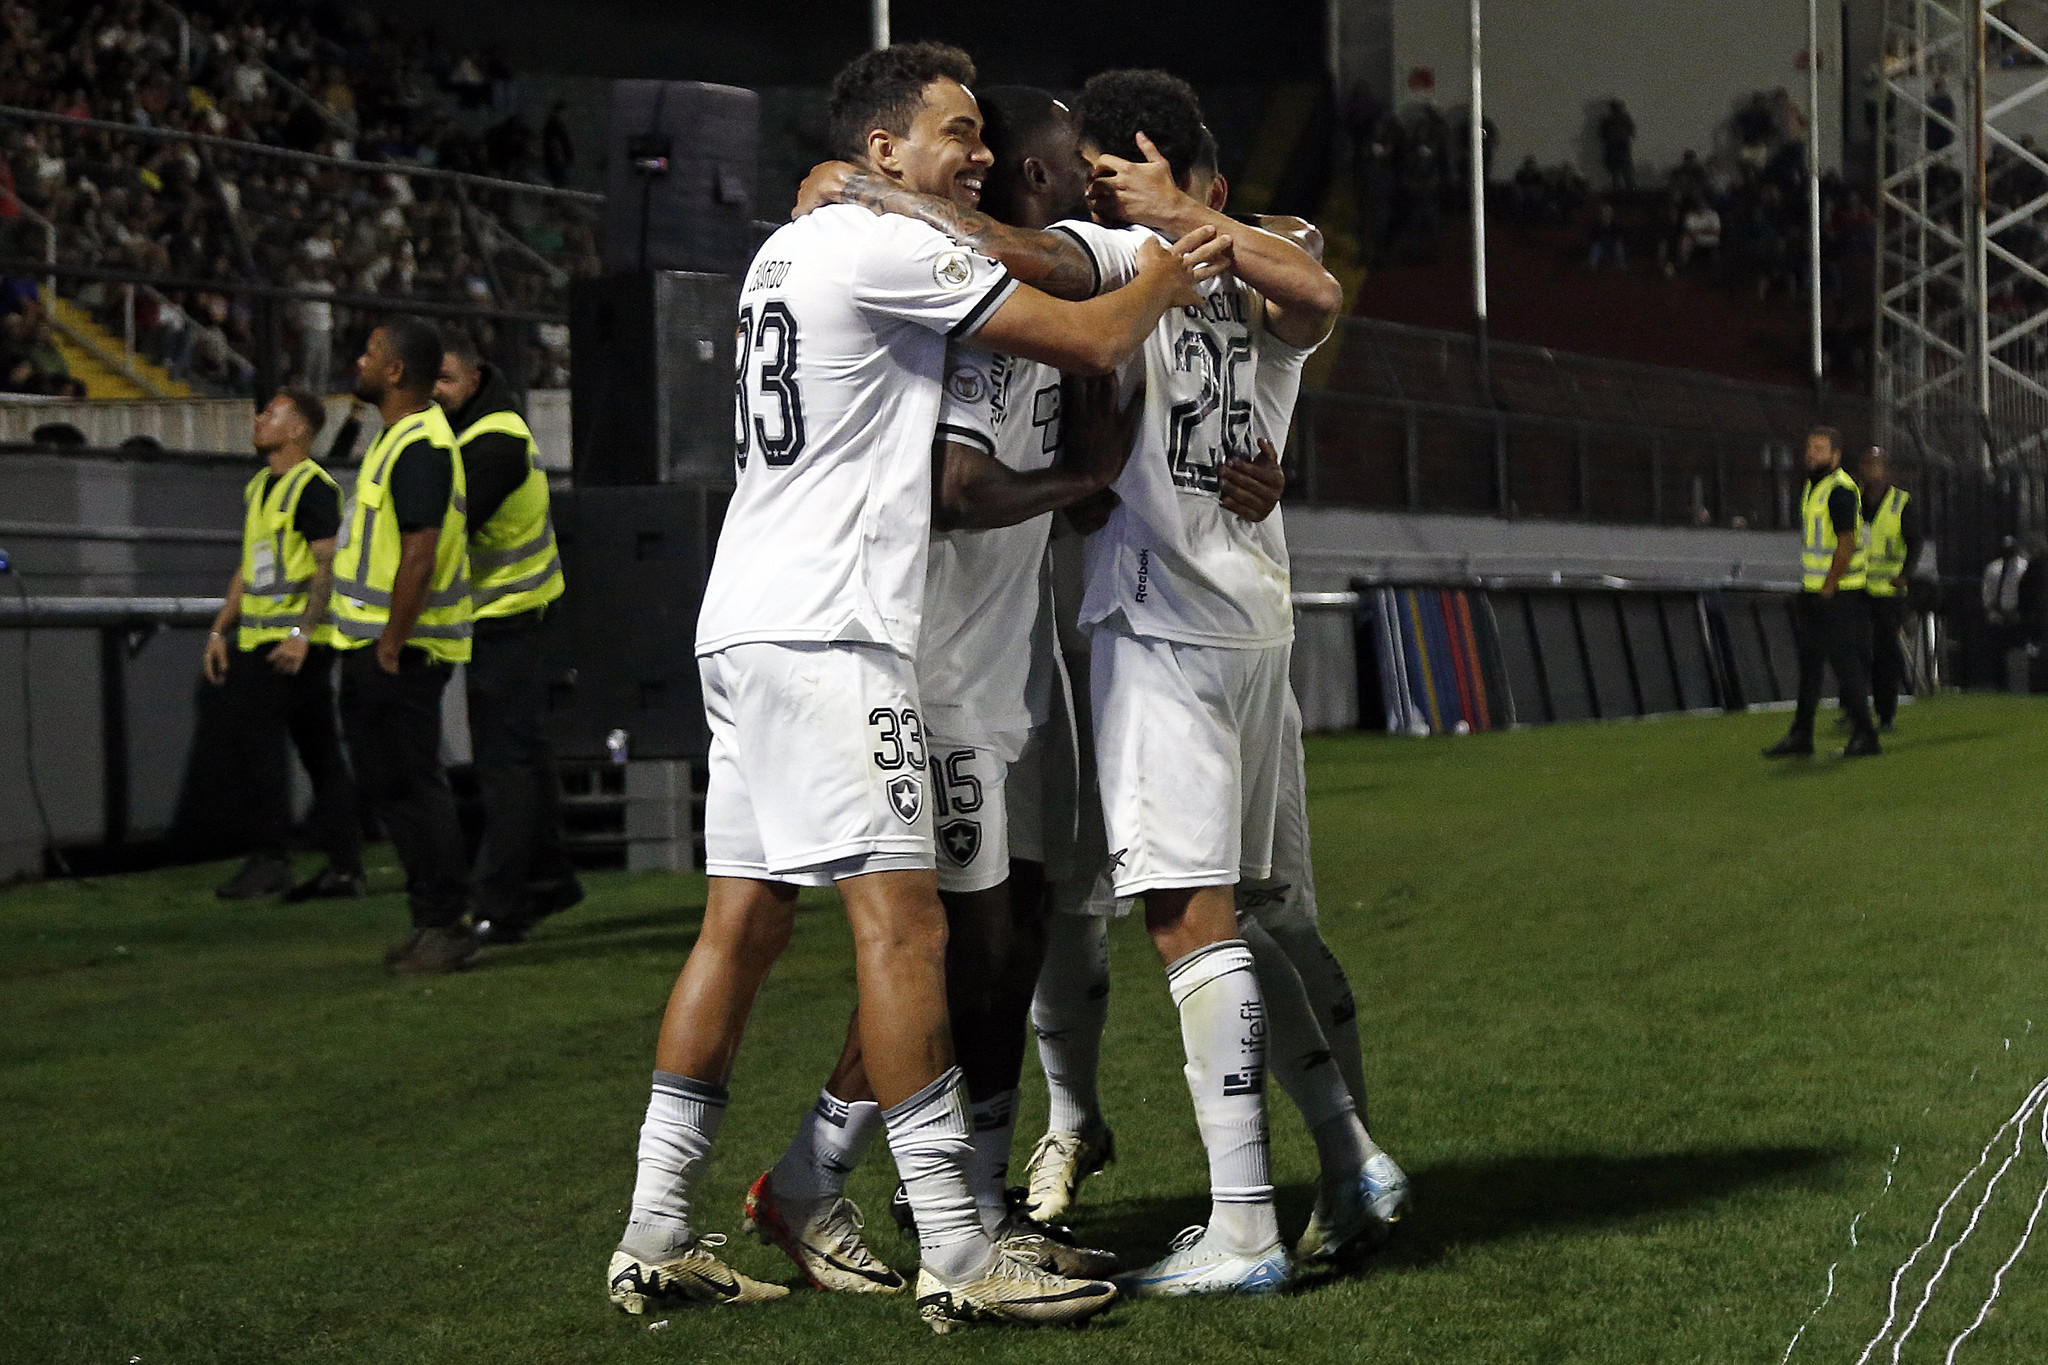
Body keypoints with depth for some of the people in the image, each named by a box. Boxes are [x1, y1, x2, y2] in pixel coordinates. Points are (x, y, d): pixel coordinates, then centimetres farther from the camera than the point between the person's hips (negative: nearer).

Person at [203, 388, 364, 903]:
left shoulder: (314, 487, -10)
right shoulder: (257, 487, 18)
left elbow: (328, 567, -16)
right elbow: (247, 568, 23)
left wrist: (301, 633, -24)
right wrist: (220, 631, 18)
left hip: (296, 643, -8)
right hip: (258, 641, 9)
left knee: (260, 740, -11)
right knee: (320, 753, 8)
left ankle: (270, 860, -7)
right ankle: (345, 866, 9)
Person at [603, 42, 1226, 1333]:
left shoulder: (786, 251, 21)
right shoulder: (887, 246, -8)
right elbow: (1090, 342, -6)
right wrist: (1165, 282, 13)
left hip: (749, 623, 10)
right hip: (827, 630, -10)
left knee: (745, 924, 10)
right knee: (903, 920, -11)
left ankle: (658, 1236, 12)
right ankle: (957, 1254, -12)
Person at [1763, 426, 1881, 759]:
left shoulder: (1839, 490, -15)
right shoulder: (1813, 486, 15)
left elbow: (1847, 544, -20)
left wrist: (1828, 589, -18)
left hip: (1837, 594, -10)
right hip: (1814, 591, 10)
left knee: (1845, 663, -6)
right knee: (1809, 665, 11)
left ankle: (1864, 736, 0)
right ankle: (1800, 737, 16)